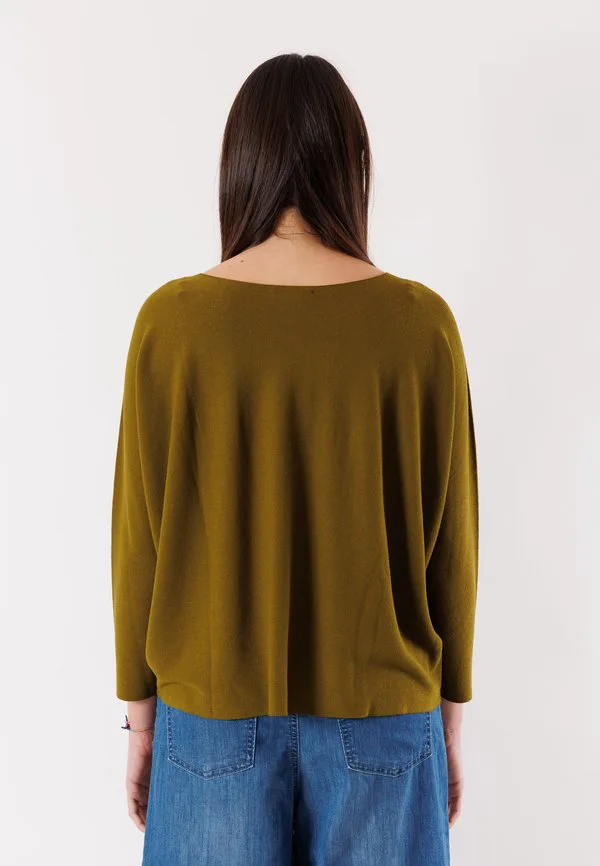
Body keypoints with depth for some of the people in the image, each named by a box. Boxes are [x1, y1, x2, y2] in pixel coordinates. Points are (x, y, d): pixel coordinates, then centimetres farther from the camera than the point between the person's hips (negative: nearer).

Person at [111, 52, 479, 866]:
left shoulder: (173, 320, -12)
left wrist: (139, 710, 7)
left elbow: (142, 536, -7)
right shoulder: (420, 322, -11)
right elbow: (450, 538, -5)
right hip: (379, 710, 1)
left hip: (215, 709, 0)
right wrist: (450, 710, 8)